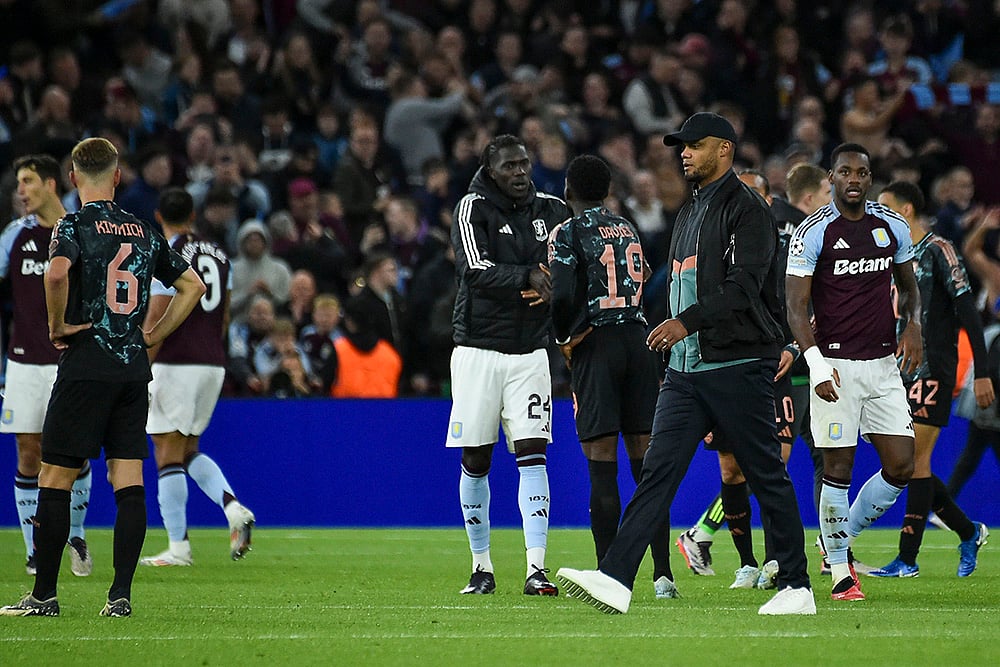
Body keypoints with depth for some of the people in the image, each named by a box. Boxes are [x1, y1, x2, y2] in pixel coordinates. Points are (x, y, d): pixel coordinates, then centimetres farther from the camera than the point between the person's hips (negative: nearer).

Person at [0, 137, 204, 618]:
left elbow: (57, 272, -27)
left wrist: (58, 325, -12)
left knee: (55, 480, 1)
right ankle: (121, 595, -1)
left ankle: (44, 595, 2)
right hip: (134, 368, 5)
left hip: (85, 366, -5)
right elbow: (193, 285, 18)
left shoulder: (75, 227, -6)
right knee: (128, 481, 3)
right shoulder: (146, 232, 12)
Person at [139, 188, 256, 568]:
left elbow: (157, 320, -15)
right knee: (189, 450, 18)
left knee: (168, 454, -2)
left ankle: (178, 547, -4)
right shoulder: (217, 255, 12)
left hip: (175, 365, -7)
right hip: (213, 365, 7)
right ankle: (233, 508, -4)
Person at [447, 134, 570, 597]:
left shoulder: (550, 210, 8)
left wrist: (553, 285, -8)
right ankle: (481, 567, 16)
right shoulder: (473, 209, -5)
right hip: (479, 350, -2)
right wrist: (528, 276, -31)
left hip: (530, 352, 2)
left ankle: (536, 568, -13)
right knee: (475, 461, 3)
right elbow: (476, 271, -17)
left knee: (532, 454, -9)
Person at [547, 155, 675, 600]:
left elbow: (565, 296, -14)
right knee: (645, 459, 6)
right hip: (637, 339, 5)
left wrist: (562, 337, 5)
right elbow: (639, 287, 15)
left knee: (601, 463, -4)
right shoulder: (628, 229, 15)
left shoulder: (568, 233, -4)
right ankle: (662, 572, 2)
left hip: (595, 345, -5)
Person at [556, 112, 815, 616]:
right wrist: (669, 336, 22)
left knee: (767, 477, -1)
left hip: (737, 367, -8)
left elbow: (743, 287, -19)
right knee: (657, 470, -4)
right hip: (685, 368, 8)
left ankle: (796, 588, 7)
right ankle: (615, 579, -13)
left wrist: (686, 322, -27)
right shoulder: (689, 214, 21)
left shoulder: (746, 210, -7)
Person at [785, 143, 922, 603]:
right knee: (838, 469, -4)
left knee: (901, 468, 0)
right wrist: (815, 362, -21)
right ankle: (839, 572, 6)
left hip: (883, 363, 5)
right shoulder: (812, 233, -6)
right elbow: (796, 308, -8)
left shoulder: (892, 227, 8)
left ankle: (841, 537, 20)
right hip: (835, 365, -5)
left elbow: (908, 286, 22)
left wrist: (913, 324, 0)